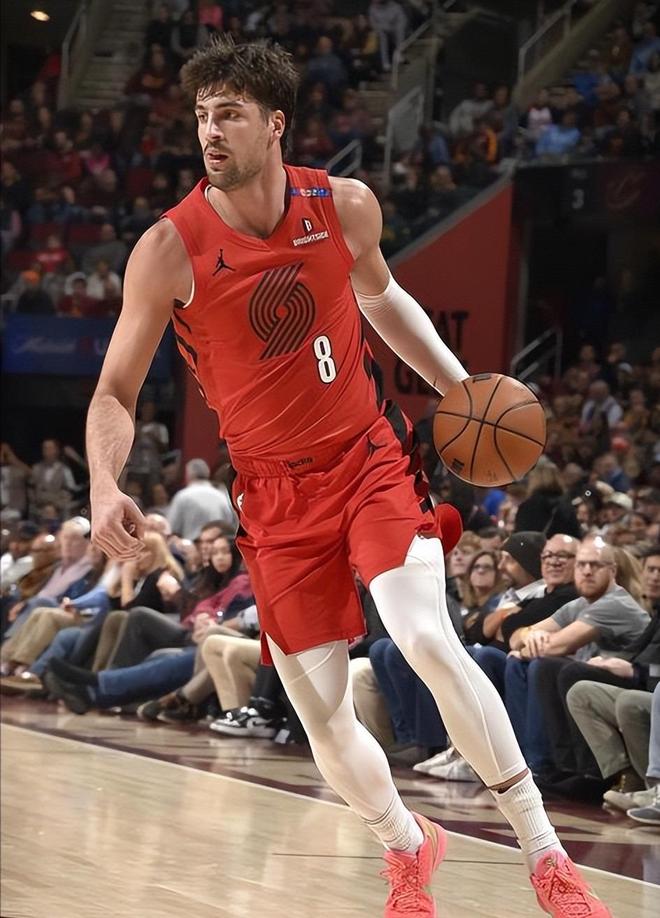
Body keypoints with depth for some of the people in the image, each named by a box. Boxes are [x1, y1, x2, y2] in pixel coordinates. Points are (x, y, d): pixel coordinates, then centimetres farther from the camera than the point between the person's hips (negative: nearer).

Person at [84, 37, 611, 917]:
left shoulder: (346, 207, -7)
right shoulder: (170, 250, -15)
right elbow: (116, 392, -9)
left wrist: (463, 390, 10)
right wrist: (105, 488, -28)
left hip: (370, 458, 0)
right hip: (277, 495, 0)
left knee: (427, 639, -23)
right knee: (321, 715, 0)